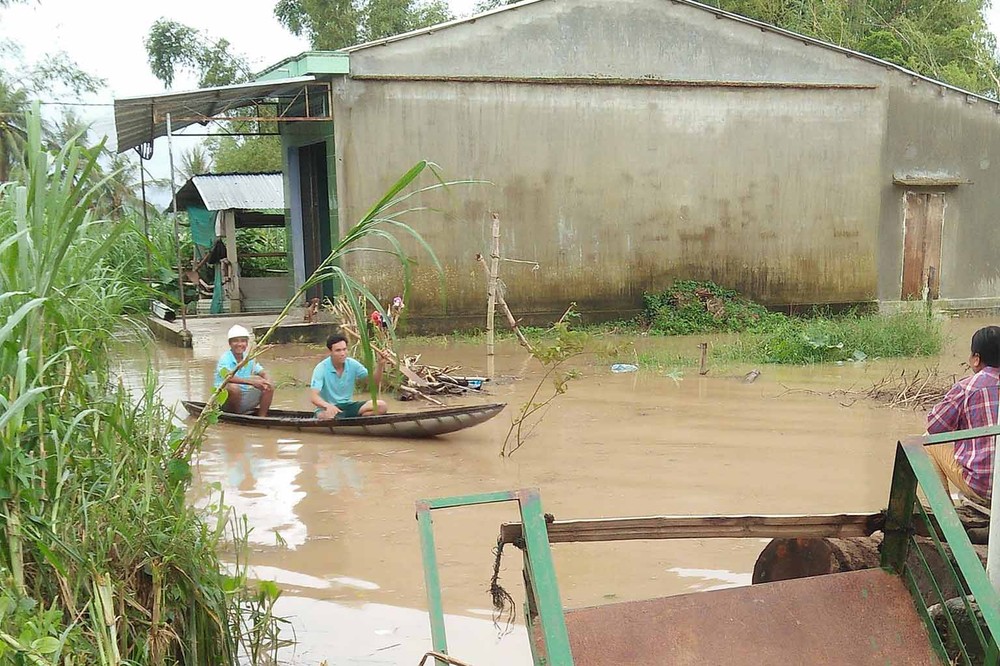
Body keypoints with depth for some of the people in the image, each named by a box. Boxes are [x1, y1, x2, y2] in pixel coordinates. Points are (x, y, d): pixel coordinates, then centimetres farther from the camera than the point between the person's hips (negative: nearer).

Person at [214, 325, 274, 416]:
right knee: (233, 387, -37)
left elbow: (264, 374, 5)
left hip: (243, 399, 6)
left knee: (270, 387, -7)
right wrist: (252, 382, -41)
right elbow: (229, 377, -31)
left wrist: (267, 382, -21)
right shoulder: (225, 359, -13)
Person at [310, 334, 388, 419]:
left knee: (382, 406, -17)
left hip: (348, 406, 6)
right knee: (329, 415, -44)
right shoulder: (321, 368, -15)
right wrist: (328, 406, -46)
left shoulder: (352, 364, -1)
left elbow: (374, 381, 3)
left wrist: (379, 365, -17)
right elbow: (314, 397, -24)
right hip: (329, 408, -6)